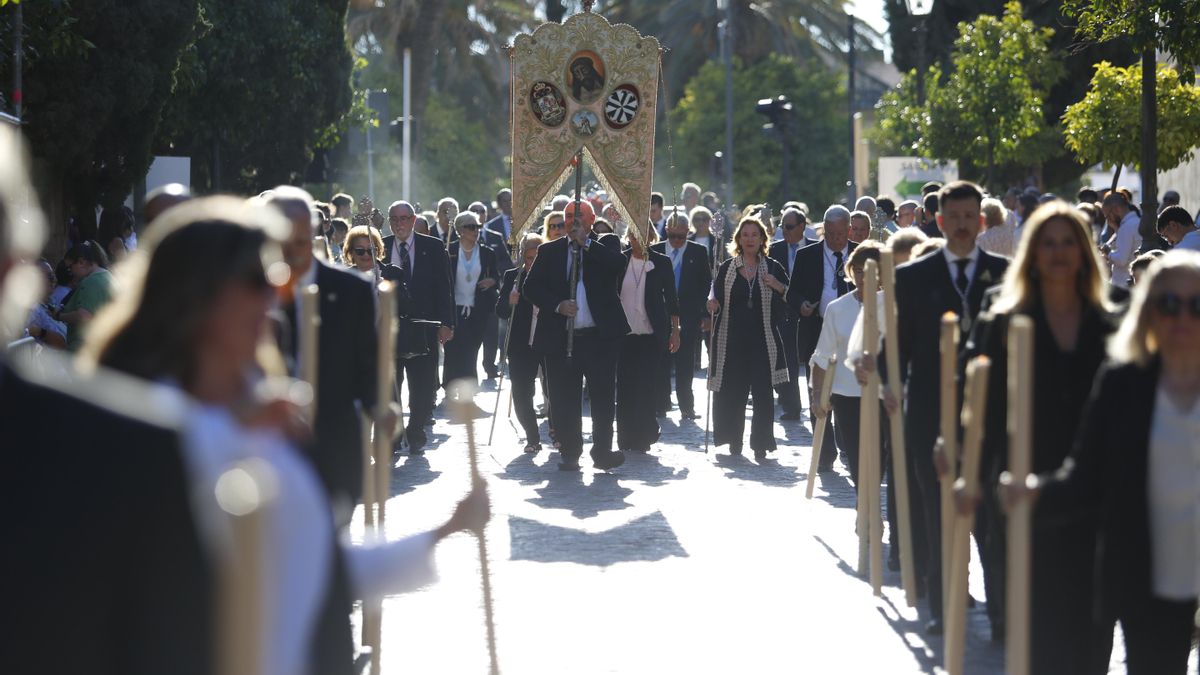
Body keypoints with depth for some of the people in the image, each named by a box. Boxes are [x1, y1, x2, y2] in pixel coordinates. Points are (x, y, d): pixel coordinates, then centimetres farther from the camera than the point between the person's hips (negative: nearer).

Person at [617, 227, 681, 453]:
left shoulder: (661, 262, 2)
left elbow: (671, 298, 6)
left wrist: (675, 331, 3)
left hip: (652, 335, -1)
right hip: (624, 334, 1)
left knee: (646, 387, -3)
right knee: (625, 387, 0)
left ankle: (643, 438, 6)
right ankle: (626, 440, 8)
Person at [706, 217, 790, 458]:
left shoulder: (773, 269, 7)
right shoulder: (727, 268, 6)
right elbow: (716, 300, 9)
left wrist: (779, 287, -10)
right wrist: (712, 304, -12)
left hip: (763, 340, -1)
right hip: (732, 339, 1)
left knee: (763, 393, -7)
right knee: (731, 392, 2)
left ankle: (760, 443, -2)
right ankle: (734, 441, 16)